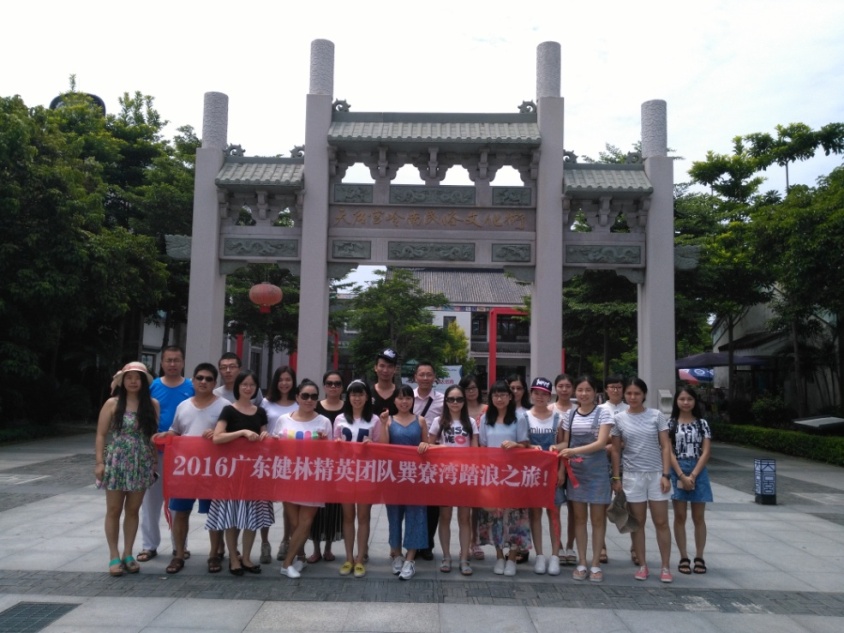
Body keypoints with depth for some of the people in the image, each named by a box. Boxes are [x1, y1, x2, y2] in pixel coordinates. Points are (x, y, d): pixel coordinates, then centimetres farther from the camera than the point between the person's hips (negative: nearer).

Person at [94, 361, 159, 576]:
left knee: (132, 510, 9)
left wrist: (155, 461, 1)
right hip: (116, 462, -1)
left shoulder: (153, 404, 1)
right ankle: (114, 556, 14)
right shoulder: (113, 403, -3)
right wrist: (100, 462, -7)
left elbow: (156, 434, 5)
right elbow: (101, 435, -2)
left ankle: (128, 554, 20)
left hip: (142, 464, 2)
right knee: (114, 510, 5)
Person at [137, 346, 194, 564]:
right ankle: (150, 545, 16)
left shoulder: (191, 388, 0)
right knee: (151, 498, 5)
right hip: (155, 451, 1)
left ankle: (180, 545, 18)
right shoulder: (152, 387, 1)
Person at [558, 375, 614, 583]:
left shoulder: (602, 413, -4)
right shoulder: (570, 415, 7)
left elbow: (601, 443, -14)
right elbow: (565, 443, 11)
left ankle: (595, 564, 12)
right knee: (579, 517, 7)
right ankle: (581, 563, 15)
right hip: (575, 470, 3)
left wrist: (575, 450, -24)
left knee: (597, 518, 3)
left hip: (597, 470, -3)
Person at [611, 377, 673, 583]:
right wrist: (616, 477, 0)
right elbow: (616, 450, 5)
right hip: (632, 475, 1)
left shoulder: (656, 416, -2)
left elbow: (665, 447, -2)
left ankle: (665, 567, 14)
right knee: (637, 523, 7)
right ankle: (642, 566, 18)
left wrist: (666, 474, -8)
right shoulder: (619, 419, 1)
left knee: (661, 522, 4)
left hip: (656, 474, 0)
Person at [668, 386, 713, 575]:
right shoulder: (671, 424, 2)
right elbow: (669, 452, -4)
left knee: (698, 517, 5)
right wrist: (682, 476, -13)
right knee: (680, 517, 3)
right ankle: (684, 558, 10)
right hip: (677, 472, -1)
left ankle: (699, 558, 14)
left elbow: (706, 452, -1)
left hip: (698, 472, 1)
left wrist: (693, 476, -11)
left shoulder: (702, 423, 5)